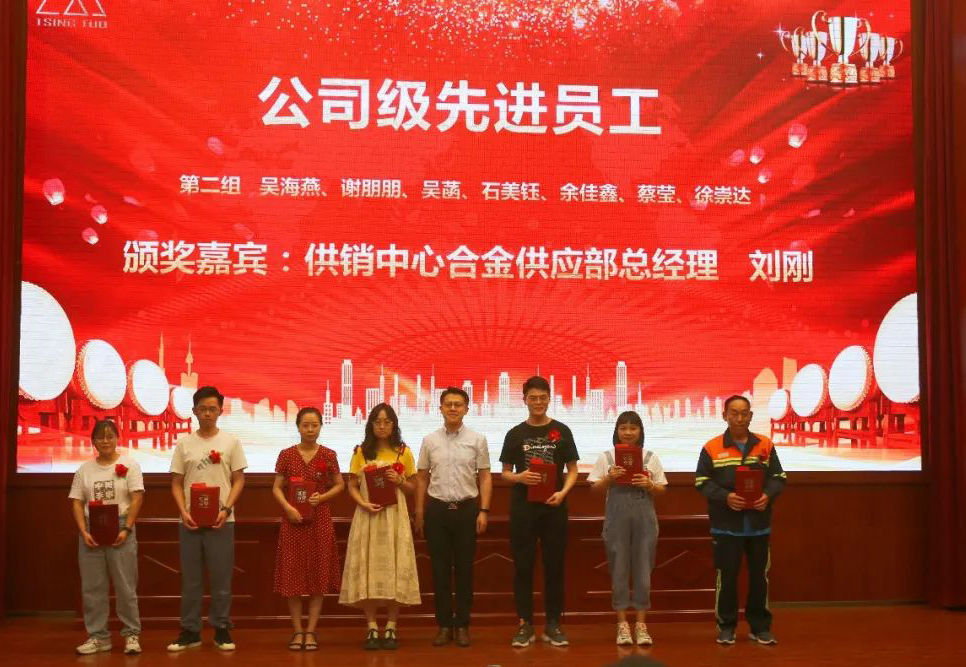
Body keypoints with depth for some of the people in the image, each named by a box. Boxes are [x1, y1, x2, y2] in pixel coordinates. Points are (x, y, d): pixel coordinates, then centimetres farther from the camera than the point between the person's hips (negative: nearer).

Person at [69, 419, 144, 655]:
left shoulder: (129, 465, 0)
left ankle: (131, 634, 8)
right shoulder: (84, 469, 9)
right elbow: (76, 503, 5)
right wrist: (84, 532, -7)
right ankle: (98, 636, 15)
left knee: (125, 584, -1)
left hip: (120, 528, -3)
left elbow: (137, 499, -7)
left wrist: (126, 529, -15)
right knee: (92, 586, 6)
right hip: (91, 529, 3)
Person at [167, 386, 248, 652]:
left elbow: (239, 480, 2)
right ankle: (190, 631, 14)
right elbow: (176, 483, 7)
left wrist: (226, 509, -11)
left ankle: (221, 630, 12)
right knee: (190, 579, 6)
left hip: (220, 520, -1)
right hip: (190, 520, 1)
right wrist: (183, 512, -9)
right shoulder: (184, 443, 6)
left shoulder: (231, 441, 2)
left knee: (221, 578, 2)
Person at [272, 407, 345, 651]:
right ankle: (297, 630, 11)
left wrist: (322, 497, -10)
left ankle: (311, 631, 10)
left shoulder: (328, 455, 2)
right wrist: (288, 507, -14)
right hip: (293, 520, 0)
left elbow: (340, 485, 7)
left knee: (318, 574, 1)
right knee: (292, 575, 1)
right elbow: (276, 488, 2)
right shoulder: (286, 455, 1)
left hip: (319, 519, 0)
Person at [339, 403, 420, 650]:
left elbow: (413, 487, 10)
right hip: (368, 516, 0)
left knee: (394, 568, -2)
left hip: (395, 516, 0)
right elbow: (352, 486, 6)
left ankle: (391, 629, 6)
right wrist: (363, 503, -12)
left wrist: (400, 481, -10)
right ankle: (372, 629, 5)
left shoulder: (403, 452, 6)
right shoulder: (361, 452, 6)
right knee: (368, 569, -2)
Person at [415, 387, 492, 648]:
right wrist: (419, 514, 7)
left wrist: (483, 511, -6)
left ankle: (463, 625, 14)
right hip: (437, 509, 1)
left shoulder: (477, 440, 1)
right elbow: (422, 478, 9)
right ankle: (444, 624, 15)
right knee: (440, 569, 5)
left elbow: (485, 477, 2)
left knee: (464, 569, 5)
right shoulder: (430, 441, 5)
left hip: (466, 508, -1)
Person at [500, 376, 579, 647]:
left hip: (553, 506, 0)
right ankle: (525, 625, 10)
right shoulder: (515, 434, 6)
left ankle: (553, 625, 12)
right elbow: (505, 472, 9)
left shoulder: (561, 431, 4)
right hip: (523, 507, 0)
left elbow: (573, 470, 5)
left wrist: (563, 492, -13)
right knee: (523, 566, 2)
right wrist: (519, 477, -13)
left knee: (554, 566, 4)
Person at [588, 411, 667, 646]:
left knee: (642, 570, 4)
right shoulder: (606, 457, 3)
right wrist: (609, 478, -14)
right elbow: (595, 489, 4)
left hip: (644, 519, 1)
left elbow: (662, 490, 8)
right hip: (616, 519, 0)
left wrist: (649, 485, -12)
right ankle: (622, 624, 12)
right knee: (619, 570, 4)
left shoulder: (651, 458, 5)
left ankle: (640, 624, 14)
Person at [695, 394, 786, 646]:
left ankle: (760, 627, 21)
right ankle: (726, 626, 16)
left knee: (759, 576, 8)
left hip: (759, 524, 2)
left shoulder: (765, 445, 5)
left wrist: (768, 495, -12)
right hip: (726, 525, -2)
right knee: (726, 576, 3)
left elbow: (778, 477, 8)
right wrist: (725, 497, -17)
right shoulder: (712, 447, -2)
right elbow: (702, 481, -2)